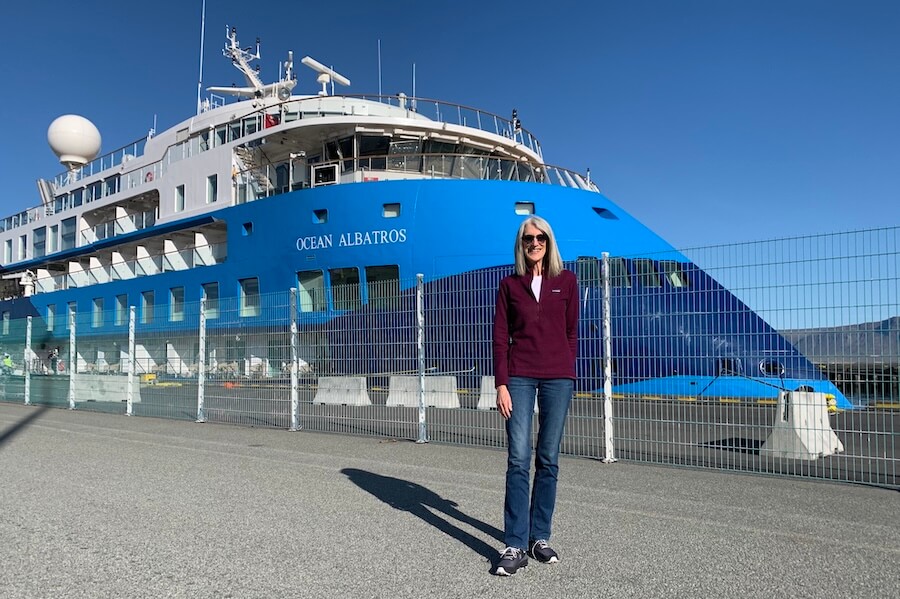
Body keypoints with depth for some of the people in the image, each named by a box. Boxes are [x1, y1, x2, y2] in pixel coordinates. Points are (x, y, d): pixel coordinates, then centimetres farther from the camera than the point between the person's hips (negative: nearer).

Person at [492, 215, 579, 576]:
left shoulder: (566, 281, 8)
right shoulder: (510, 285, 7)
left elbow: (571, 332, 10)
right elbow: (500, 338, 4)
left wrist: (566, 375, 6)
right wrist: (501, 384, -4)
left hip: (558, 378, 1)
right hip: (519, 377, 0)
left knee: (548, 459, 5)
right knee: (519, 459, -5)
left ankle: (540, 537, 17)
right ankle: (515, 546, 0)